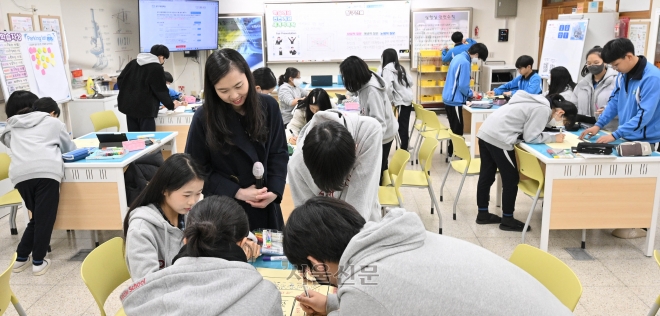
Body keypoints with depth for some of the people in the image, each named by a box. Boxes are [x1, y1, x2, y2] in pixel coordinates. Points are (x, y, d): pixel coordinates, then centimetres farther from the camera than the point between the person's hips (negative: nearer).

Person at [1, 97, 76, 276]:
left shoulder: (14, 125, 30)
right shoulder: (54, 122, 22)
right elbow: (70, 148, 32)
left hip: (20, 174, 4)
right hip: (46, 171, -4)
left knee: (38, 217, 19)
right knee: (44, 218, 4)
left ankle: (21, 258, 20)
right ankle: (38, 262, 5)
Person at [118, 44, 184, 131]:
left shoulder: (133, 62, 12)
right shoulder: (156, 68, -9)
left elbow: (120, 79, 16)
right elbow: (161, 91, -6)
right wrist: (171, 105, 7)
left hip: (129, 105, 7)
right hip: (145, 108, -7)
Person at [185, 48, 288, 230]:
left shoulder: (269, 106, -6)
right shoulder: (204, 118, -12)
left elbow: (279, 153, 0)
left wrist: (274, 191, -14)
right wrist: (238, 193, -16)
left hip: (265, 205, 3)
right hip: (225, 208, -2)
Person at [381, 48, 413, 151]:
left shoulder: (387, 68, -10)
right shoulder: (399, 67, 15)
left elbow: (388, 86, -21)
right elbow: (410, 81, 17)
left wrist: (390, 100, -9)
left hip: (402, 100, -8)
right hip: (408, 98, 8)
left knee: (402, 126, -2)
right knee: (404, 125, 14)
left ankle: (404, 149, 3)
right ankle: (405, 146, 20)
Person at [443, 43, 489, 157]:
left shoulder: (459, 57, 11)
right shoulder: (465, 62, -20)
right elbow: (462, 85, -22)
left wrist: (469, 91, 14)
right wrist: (471, 93, -3)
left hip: (449, 98, 10)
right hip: (454, 100, -10)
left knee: (454, 128, 18)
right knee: (457, 130, 0)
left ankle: (452, 151, 28)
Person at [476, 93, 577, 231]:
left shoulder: (540, 103, 17)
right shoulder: (544, 110, -12)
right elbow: (530, 137, -11)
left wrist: (551, 136, 12)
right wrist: (553, 138, 0)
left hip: (486, 133, 10)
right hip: (498, 138, -10)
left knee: (487, 175, 17)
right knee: (511, 180, 2)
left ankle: (483, 214, 29)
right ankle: (507, 220, 13)